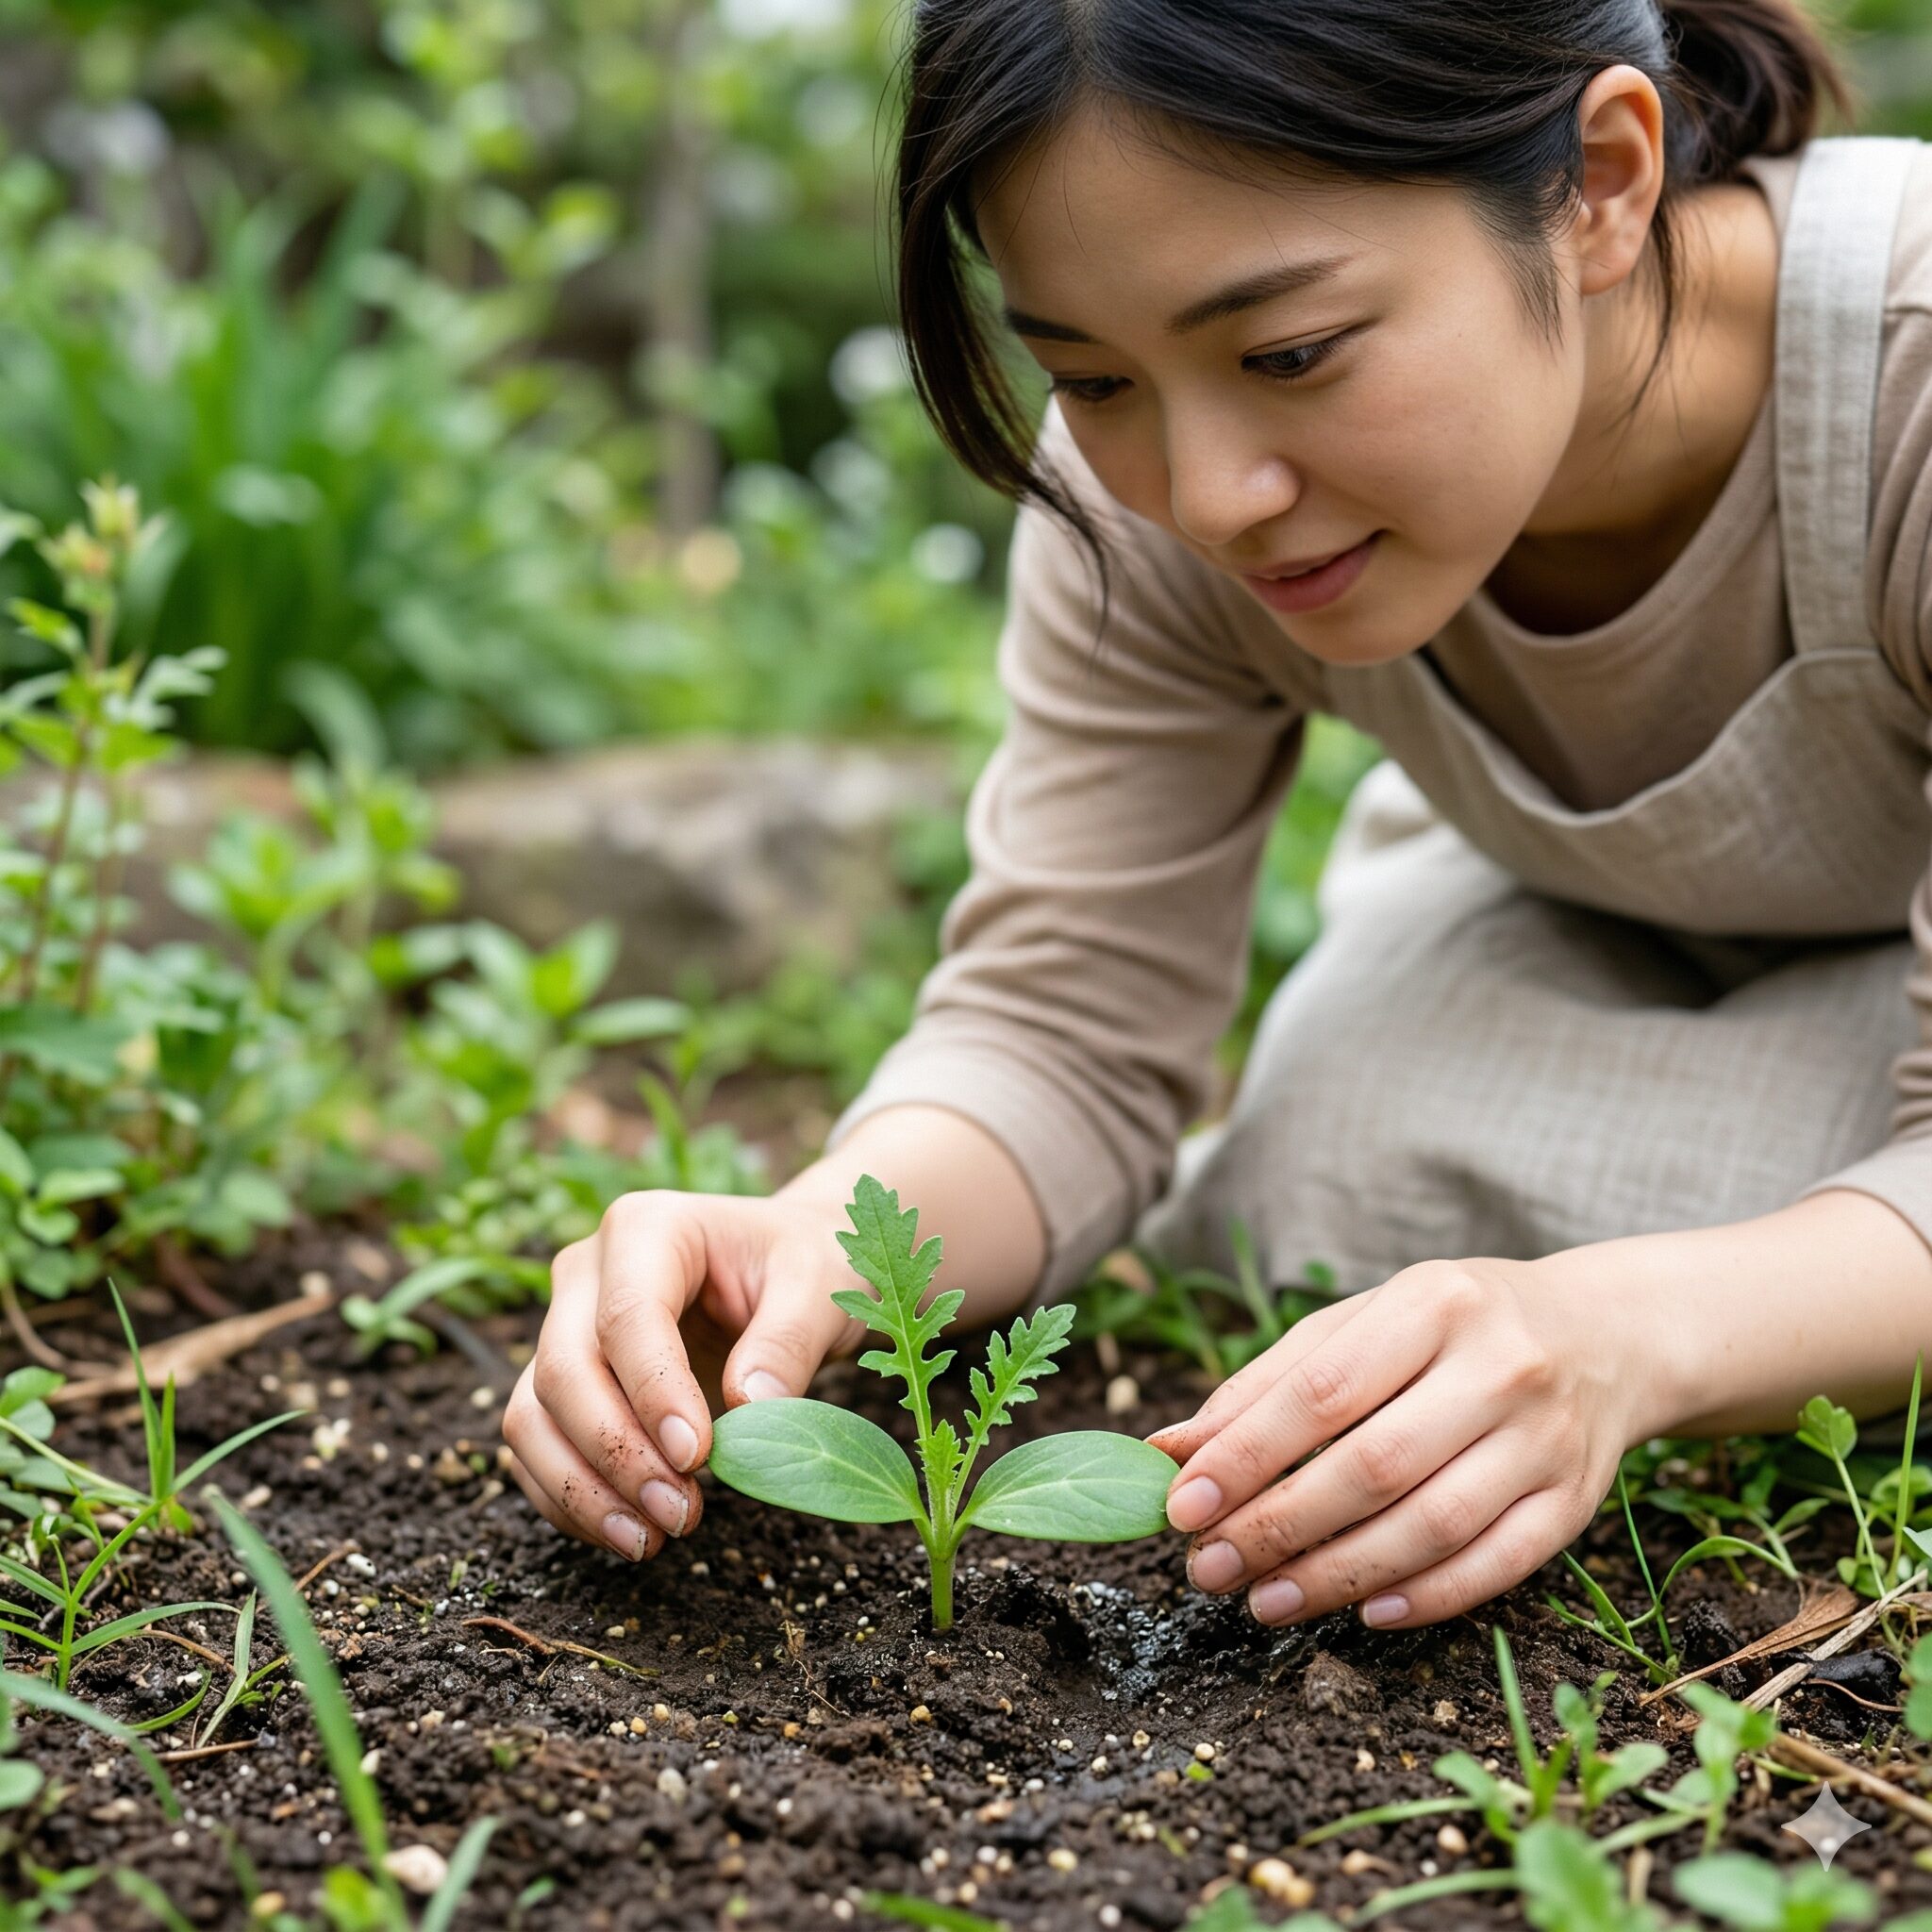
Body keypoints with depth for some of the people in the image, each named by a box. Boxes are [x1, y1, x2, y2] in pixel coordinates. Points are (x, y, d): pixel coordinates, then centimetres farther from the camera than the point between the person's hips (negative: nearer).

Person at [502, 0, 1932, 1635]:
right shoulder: (1142, 509, -26)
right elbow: (1066, 1029, -23)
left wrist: (1624, 1332, -56)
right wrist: (815, 1245, -44)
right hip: (1579, 941, 2)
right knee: (1341, 1191, -27)